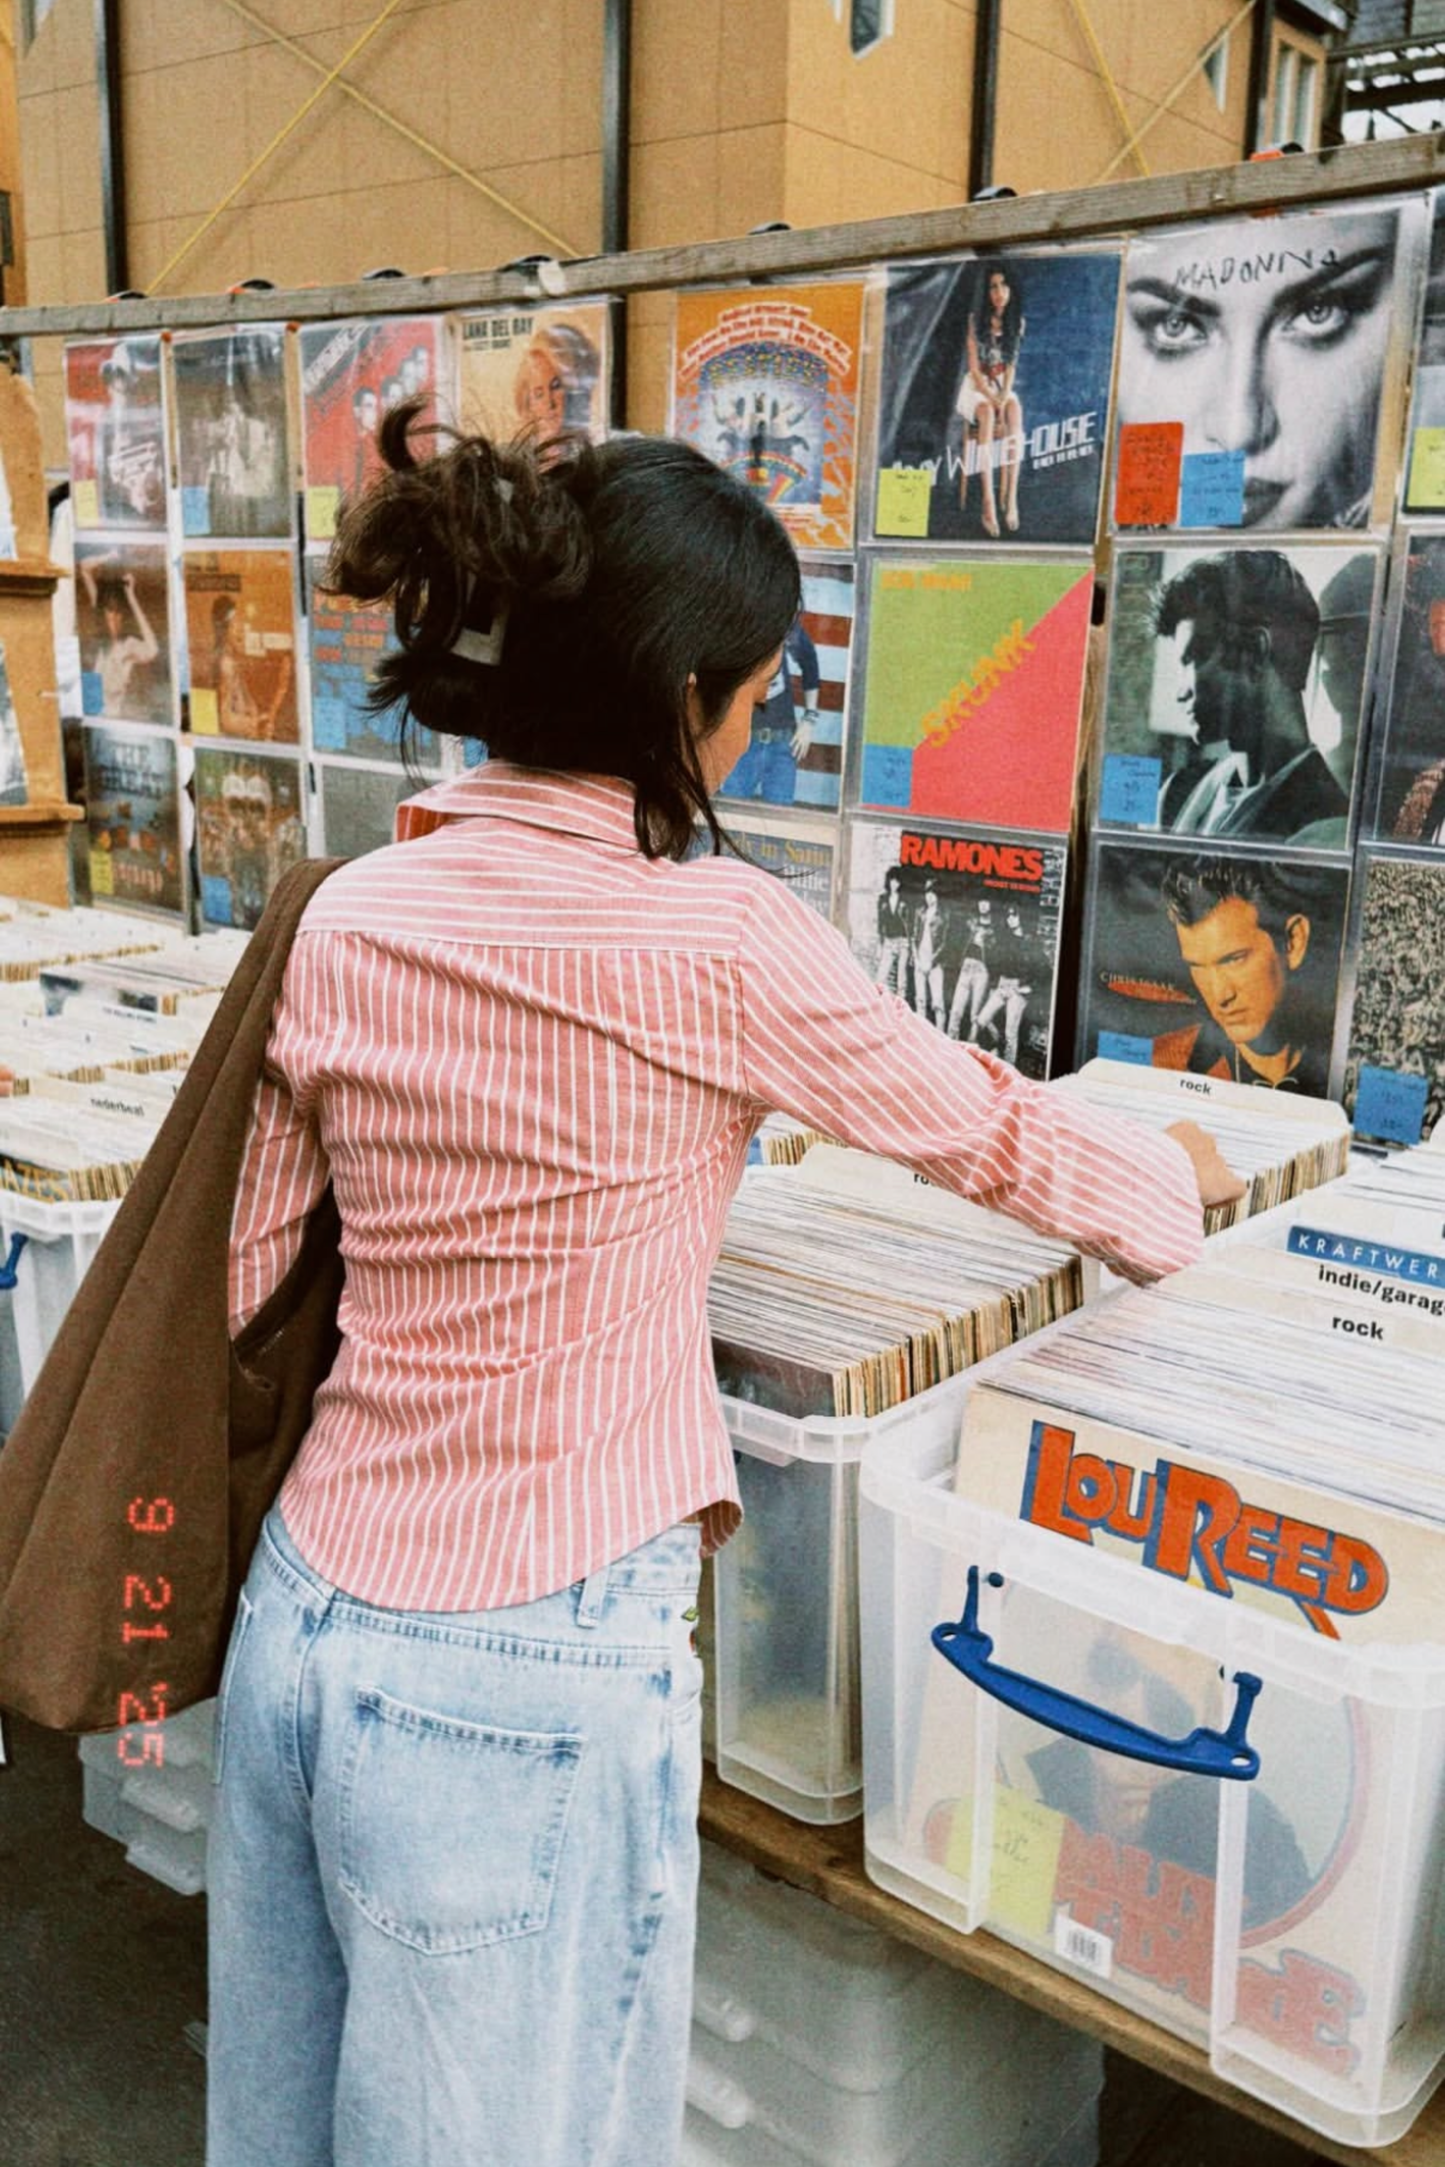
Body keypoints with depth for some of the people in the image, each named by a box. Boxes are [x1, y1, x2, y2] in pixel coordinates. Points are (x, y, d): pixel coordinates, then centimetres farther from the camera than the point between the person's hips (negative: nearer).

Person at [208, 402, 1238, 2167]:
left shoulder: (347, 919, -2)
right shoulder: (718, 942, -16)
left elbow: (251, 1282, 5)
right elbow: (996, 1135, -1)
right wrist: (1182, 1175, 19)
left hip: (302, 1618, 6)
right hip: (519, 1685, -6)